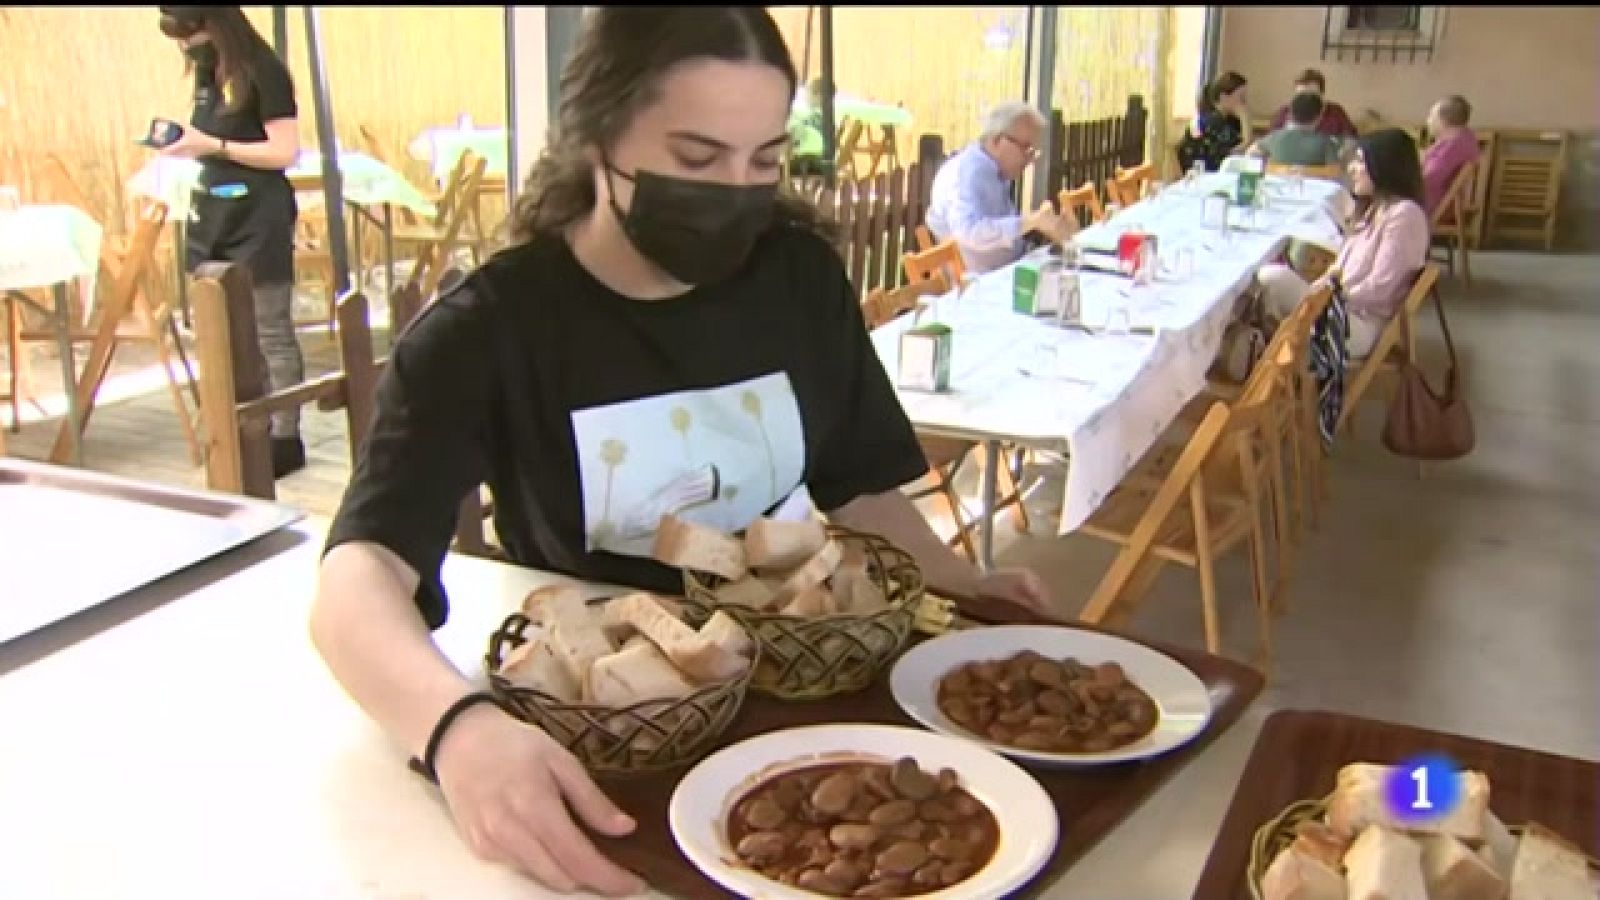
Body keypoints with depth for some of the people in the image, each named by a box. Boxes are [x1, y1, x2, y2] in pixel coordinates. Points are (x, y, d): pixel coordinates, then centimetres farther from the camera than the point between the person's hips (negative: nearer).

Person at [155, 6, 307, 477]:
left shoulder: (264, 72, -11)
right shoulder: (207, 73, 12)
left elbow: (285, 152, -16)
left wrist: (211, 144, -19)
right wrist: (185, 140, 5)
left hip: (258, 218, -8)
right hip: (213, 213, 8)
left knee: (270, 333, -1)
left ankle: (285, 438, 6)